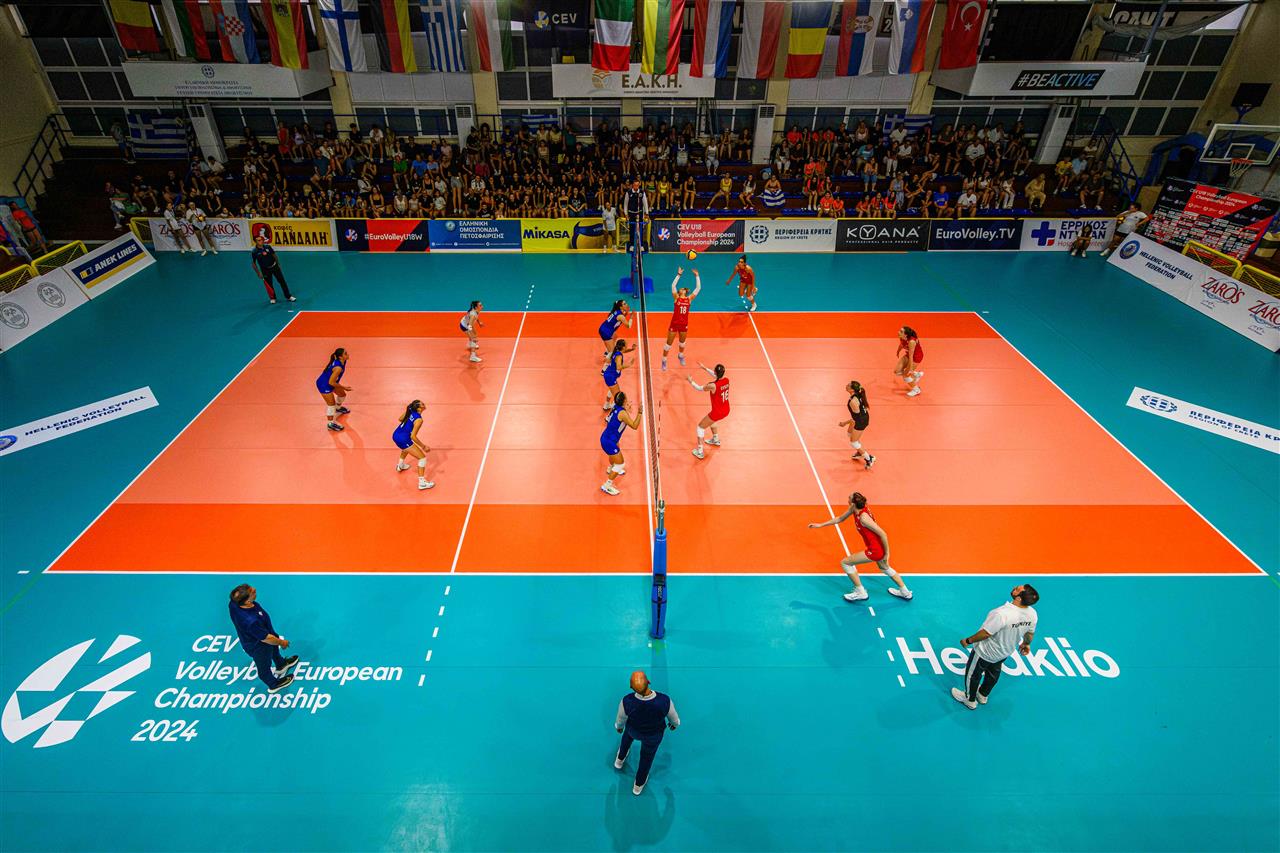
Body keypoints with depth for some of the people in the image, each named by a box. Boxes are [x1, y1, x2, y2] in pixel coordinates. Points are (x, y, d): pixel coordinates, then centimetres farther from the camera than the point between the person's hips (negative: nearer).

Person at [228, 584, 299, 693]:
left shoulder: (234, 603, -29)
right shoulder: (251, 621, -48)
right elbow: (266, 638, -32)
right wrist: (281, 642, -13)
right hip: (258, 647, -7)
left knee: (274, 647, 36)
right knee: (264, 667, 24)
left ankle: (280, 665, 66)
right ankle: (273, 685, 54)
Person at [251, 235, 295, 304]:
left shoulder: (267, 246, -8)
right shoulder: (254, 252, -15)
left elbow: (274, 255, 7)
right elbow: (253, 263, -7)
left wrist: (278, 264, 10)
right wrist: (259, 273, -8)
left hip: (274, 266, 2)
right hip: (265, 270, -2)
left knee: (282, 281, 4)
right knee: (269, 284, 6)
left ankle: (288, 296, 12)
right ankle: (272, 298, 24)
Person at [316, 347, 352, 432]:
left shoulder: (342, 361, -10)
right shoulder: (338, 368, -37)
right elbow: (331, 382, -29)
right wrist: (344, 387, -18)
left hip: (329, 382, 9)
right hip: (324, 385, -9)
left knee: (342, 394, 25)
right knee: (331, 404, 2)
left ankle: (338, 408, 56)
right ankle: (331, 424, 19)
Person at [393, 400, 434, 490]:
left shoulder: (410, 411, -1)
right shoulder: (419, 419, -22)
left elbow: (400, 419, 19)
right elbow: (413, 437, -23)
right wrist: (423, 446, -15)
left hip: (395, 435, 9)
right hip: (403, 440, -9)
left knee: (406, 447, 43)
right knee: (422, 458, -3)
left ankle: (400, 466, 65)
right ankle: (422, 483, -7)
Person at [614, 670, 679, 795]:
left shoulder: (627, 702, -44)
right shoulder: (665, 701, -44)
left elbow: (621, 720, -19)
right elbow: (674, 718, -19)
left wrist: (619, 726, 8)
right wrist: (674, 724, 7)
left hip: (634, 729, 0)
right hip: (653, 734, 0)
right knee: (647, 755, 33)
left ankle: (620, 759, 63)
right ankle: (638, 784, 57)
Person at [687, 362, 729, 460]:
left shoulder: (713, 386, -28)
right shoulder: (726, 380, -9)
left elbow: (699, 388, -10)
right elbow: (717, 376, 14)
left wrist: (691, 381, 7)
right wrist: (705, 368, 18)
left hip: (717, 413, -7)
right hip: (726, 411, 7)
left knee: (701, 427, 14)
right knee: (712, 420, 38)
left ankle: (700, 452, 15)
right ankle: (716, 440, 55)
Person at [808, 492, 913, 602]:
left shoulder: (863, 518, -30)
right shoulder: (854, 508, -5)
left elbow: (883, 534, -26)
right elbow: (840, 519, 11)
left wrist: (887, 553, -16)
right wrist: (820, 524, 12)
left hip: (875, 550, -10)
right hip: (879, 546, 10)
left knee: (845, 563, 1)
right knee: (884, 568, 35)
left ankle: (861, 593, 13)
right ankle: (905, 593, 51)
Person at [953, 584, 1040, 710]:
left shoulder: (1002, 614, -43)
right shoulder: (1032, 613, -21)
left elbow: (985, 633, -31)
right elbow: (1030, 633, 0)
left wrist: (968, 641, -14)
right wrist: (1026, 643, 22)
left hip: (985, 652, -6)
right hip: (1005, 652, 6)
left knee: (973, 674, 20)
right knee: (993, 673, 32)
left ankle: (970, 699, 43)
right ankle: (983, 695, 56)